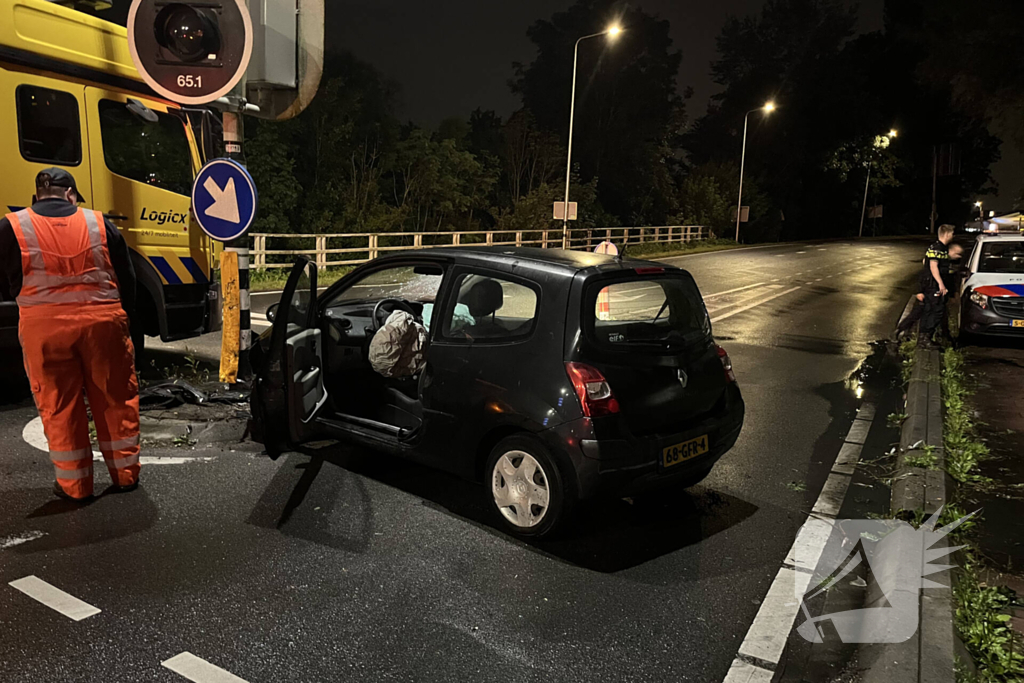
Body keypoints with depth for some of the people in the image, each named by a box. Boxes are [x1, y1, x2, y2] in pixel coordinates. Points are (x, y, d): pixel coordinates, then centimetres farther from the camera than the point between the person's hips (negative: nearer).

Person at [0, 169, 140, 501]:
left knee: (59, 407, 10)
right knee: (116, 401, 12)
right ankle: (125, 474, 20)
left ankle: (74, 484, 17)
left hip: (44, 327, -1)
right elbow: (126, 278, 7)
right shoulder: (99, 223, 3)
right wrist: (123, 314, 21)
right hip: (103, 322, 1)